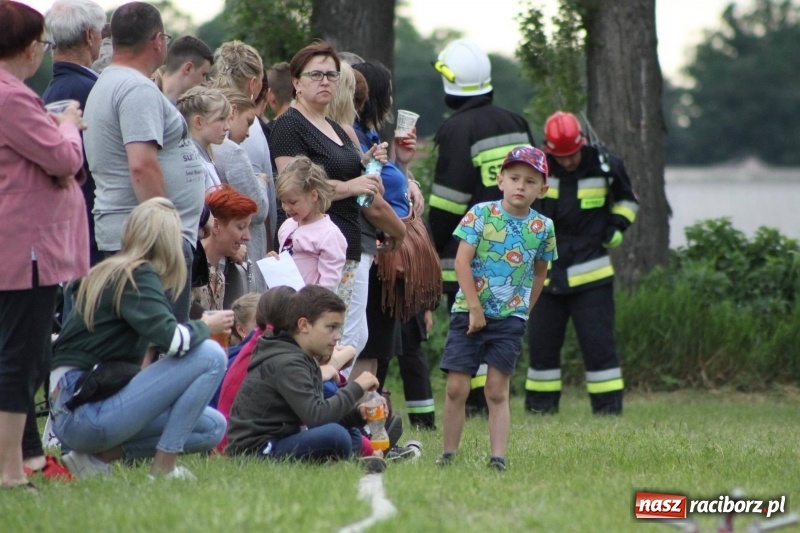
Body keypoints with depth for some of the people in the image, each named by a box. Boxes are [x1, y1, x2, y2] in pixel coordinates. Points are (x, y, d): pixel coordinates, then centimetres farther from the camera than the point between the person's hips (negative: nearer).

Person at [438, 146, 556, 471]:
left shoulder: (543, 227, 2)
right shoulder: (481, 214, -5)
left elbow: (539, 273, 16)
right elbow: (462, 261, -9)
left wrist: (524, 309, 12)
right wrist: (474, 308, -14)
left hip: (510, 318, 1)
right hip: (469, 311, -1)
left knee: (497, 390, 0)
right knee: (456, 387, -2)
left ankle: (498, 457, -4)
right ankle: (448, 454, 8)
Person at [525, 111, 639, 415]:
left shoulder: (605, 166, -4)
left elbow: (627, 200, 15)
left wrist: (617, 226, -1)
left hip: (591, 274, -2)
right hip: (545, 273, 2)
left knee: (598, 344, -5)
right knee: (542, 344, 7)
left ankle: (609, 409, 0)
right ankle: (540, 408, 17)